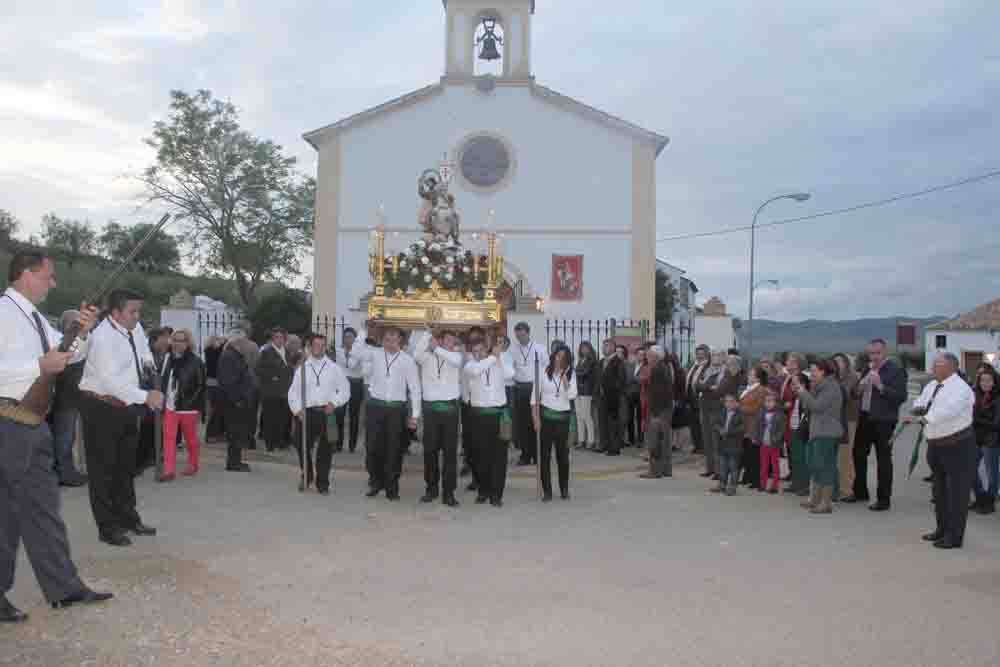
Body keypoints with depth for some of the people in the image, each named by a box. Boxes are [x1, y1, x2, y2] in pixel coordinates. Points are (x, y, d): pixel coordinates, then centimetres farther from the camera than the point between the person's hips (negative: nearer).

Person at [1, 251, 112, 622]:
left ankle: (62, 587, 20)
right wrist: (39, 366, -23)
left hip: (34, 424, 9)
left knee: (43, 507, 12)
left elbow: (70, 355, 19)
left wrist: (82, 333, 2)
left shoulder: (34, 317, 14)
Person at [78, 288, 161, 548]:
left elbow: (145, 352, 24)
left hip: (126, 406, 8)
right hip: (101, 408, -8)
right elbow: (111, 381, -31)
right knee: (103, 468, 1)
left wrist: (147, 362, 3)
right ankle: (108, 527, 9)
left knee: (126, 466, 17)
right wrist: (146, 397, -35)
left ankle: (128, 518, 30)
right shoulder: (103, 338, -23)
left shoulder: (135, 328, 0)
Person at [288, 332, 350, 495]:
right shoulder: (302, 368, 9)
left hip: (327, 412, -1)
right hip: (308, 413, 1)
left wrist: (334, 403, -6)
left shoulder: (333, 368, 6)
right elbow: (293, 391, 8)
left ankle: (322, 484, 14)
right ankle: (307, 475, 28)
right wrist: (297, 409, -5)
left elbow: (345, 389, 7)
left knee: (325, 450, 2)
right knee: (303, 446, 2)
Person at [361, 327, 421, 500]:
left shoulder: (408, 361, -2)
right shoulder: (373, 354, 2)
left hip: (396, 408, -1)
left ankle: (391, 487, 17)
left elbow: (415, 389, -1)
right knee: (373, 447, 5)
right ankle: (376, 482, 24)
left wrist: (415, 415, -3)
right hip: (375, 406, 1)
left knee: (393, 449, 4)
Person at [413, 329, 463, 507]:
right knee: (430, 449, 7)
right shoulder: (427, 356, 6)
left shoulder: (456, 355, 7)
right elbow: (416, 354, -16)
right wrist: (429, 334, -13)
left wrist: (436, 349, -12)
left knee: (450, 451, 1)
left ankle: (449, 491, 7)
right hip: (430, 407, 0)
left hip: (450, 408, 0)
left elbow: (456, 360, -17)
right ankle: (431, 488, 21)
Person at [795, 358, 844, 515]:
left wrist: (803, 391, -13)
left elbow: (817, 406, -20)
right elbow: (808, 406, 18)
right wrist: (799, 392, 7)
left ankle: (827, 503, -4)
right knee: (814, 465, 15)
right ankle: (815, 499, 24)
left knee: (825, 466, -8)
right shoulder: (820, 387, 17)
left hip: (828, 434, -10)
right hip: (817, 432, 10)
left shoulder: (831, 387, -12)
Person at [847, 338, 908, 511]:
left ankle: (883, 499, 10)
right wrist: (859, 390, -2)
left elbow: (901, 397, -19)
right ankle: (860, 492, 32)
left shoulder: (895, 370, -10)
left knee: (883, 459, 1)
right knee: (858, 453, 16)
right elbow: (858, 393, 20)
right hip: (865, 417, 7)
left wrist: (881, 386, -26)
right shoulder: (867, 369, 11)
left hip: (883, 421, -7)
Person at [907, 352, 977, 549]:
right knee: (940, 489, 18)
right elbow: (920, 404, 9)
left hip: (957, 446, -9)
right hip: (935, 445, 9)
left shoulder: (960, 388, -18)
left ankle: (954, 536, 4)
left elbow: (947, 411, -32)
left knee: (957, 491, -3)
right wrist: (917, 409, -14)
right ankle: (942, 529, 32)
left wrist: (922, 418, -39)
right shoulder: (931, 386, 8)